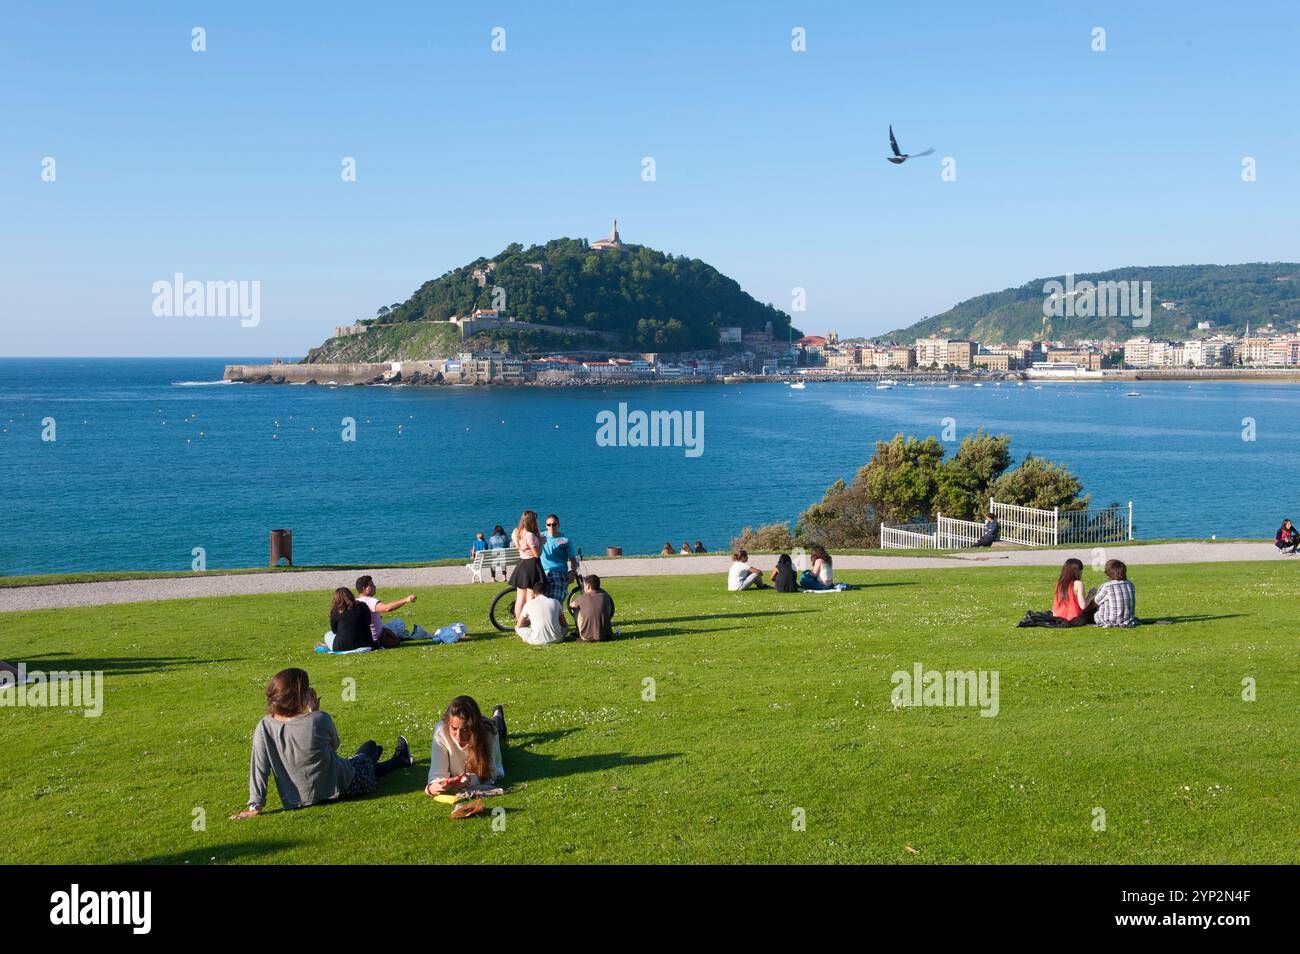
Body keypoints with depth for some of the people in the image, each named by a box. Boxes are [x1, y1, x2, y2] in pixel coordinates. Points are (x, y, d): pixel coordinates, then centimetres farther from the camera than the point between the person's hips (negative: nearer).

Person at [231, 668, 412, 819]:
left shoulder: (264, 728, -19)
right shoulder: (319, 719, -30)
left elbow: (258, 768, -16)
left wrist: (255, 806, -9)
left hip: (302, 798, 5)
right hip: (340, 787, -5)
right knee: (370, 746, 27)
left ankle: (400, 760, 63)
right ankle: (399, 760, 60)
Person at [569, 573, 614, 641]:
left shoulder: (582, 598, -8)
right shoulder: (605, 596, -1)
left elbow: (571, 605, 15)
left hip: (588, 638, -3)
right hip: (606, 636, 3)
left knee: (577, 609, 16)